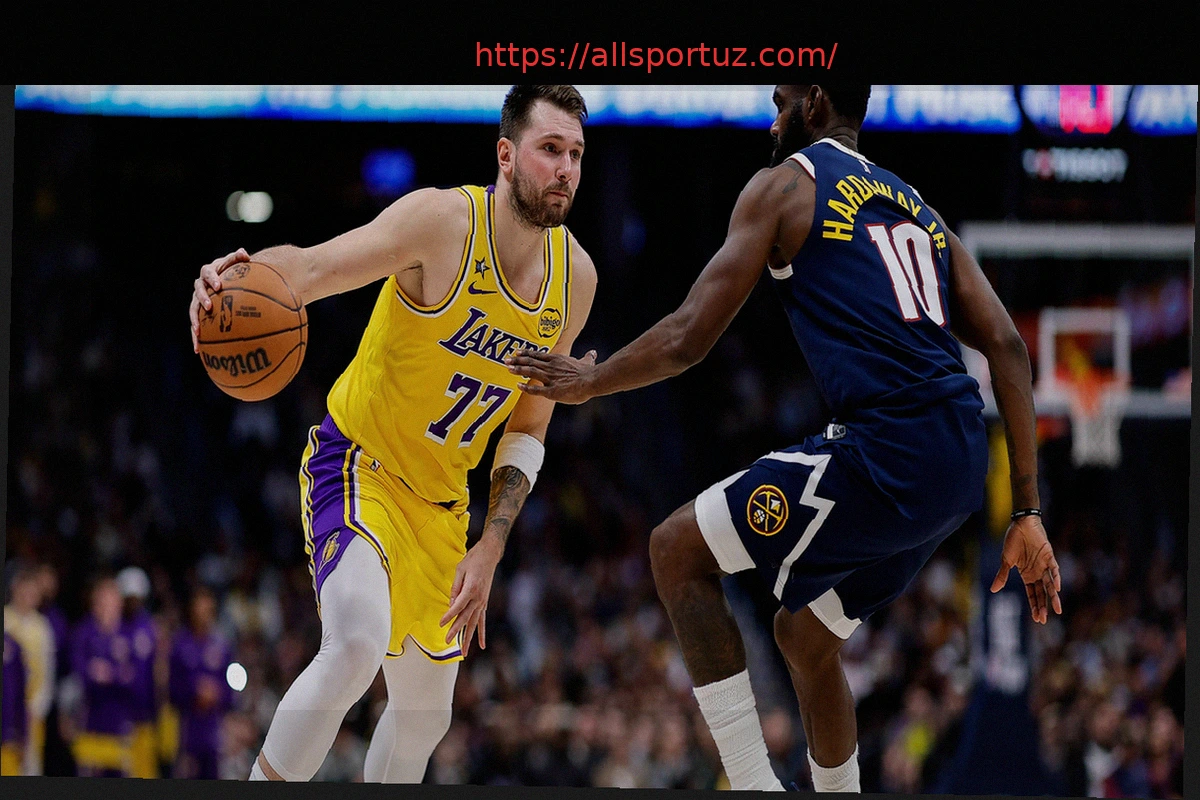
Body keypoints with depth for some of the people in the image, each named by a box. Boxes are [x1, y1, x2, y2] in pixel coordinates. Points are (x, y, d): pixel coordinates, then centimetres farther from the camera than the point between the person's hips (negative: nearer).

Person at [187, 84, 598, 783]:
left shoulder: (575, 276, -3)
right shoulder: (443, 221, -21)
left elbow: (528, 429, 6)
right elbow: (314, 266, -32)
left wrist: (492, 547, -3)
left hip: (440, 500, 7)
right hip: (358, 464, -7)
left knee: (425, 713, 15)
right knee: (357, 645, -32)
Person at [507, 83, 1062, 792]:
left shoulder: (787, 184, 5)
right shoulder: (919, 211, 25)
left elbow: (689, 339, 0)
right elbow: (1008, 349, 16)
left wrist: (589, 382, 18)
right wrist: (1027, 516, 16)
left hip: (885, 453, -8)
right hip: (960, 473, 8)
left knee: (678, 551, 6)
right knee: (805, 637, 26)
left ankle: (756, 788, -1)